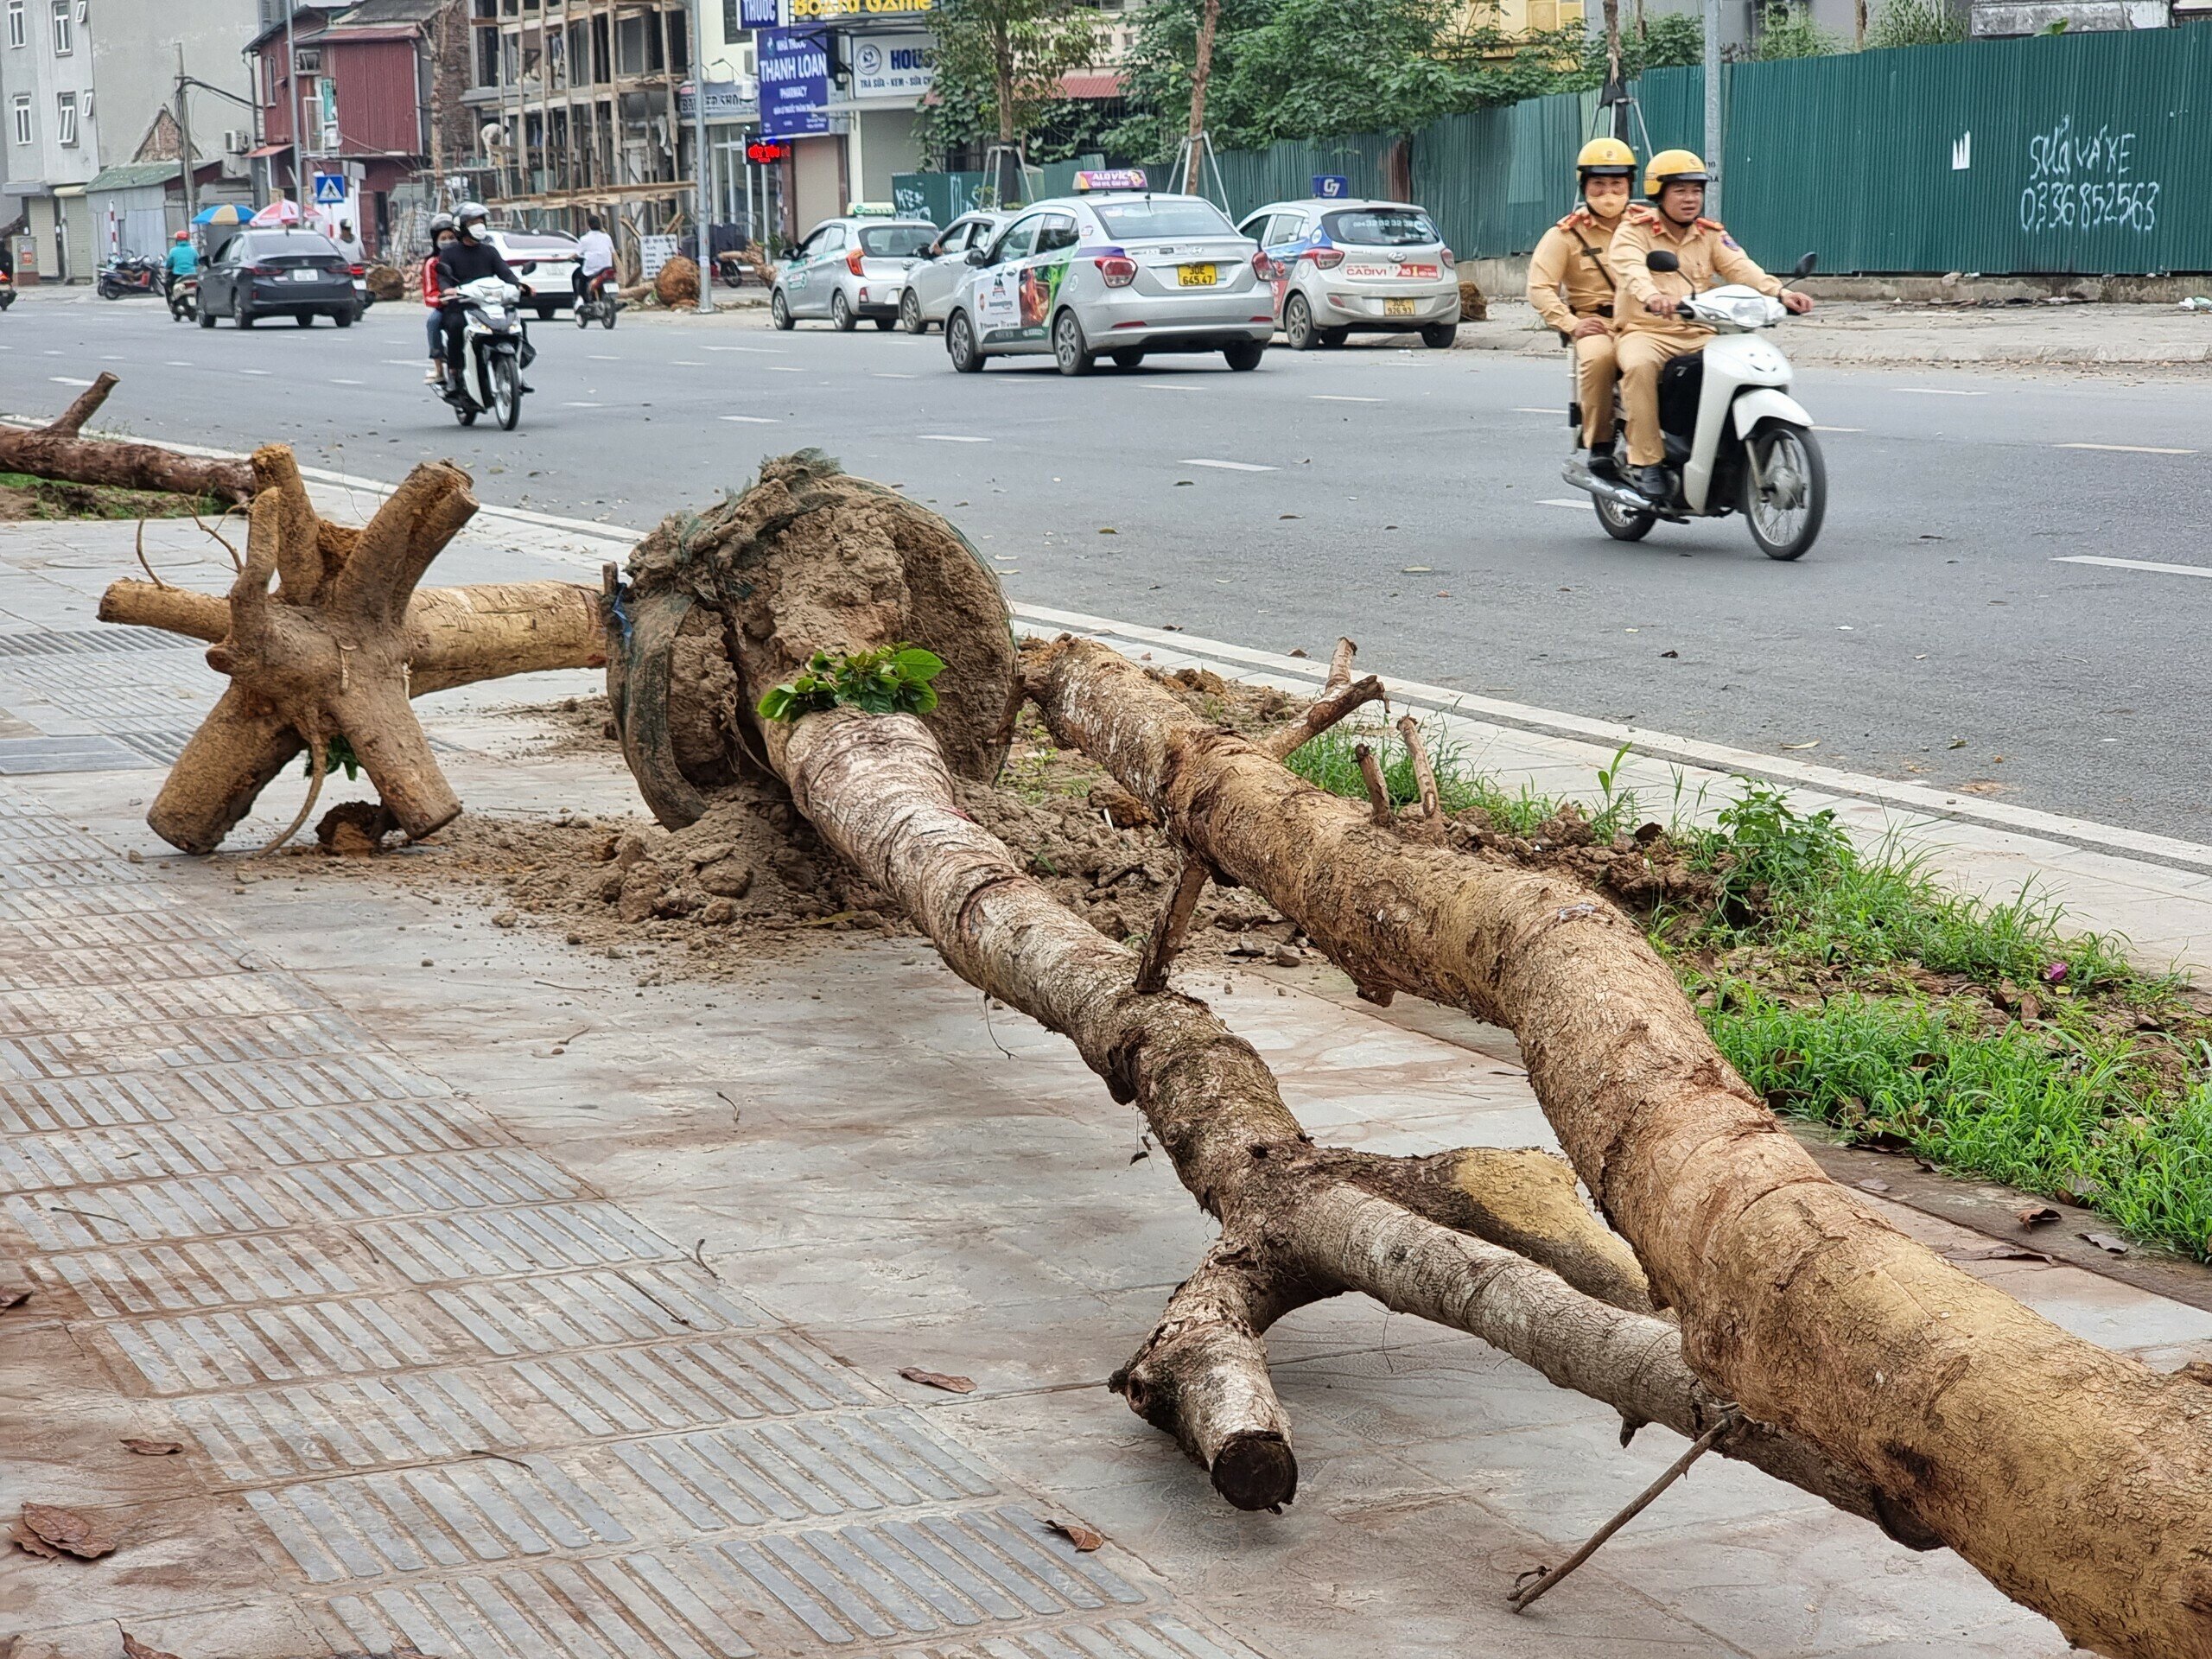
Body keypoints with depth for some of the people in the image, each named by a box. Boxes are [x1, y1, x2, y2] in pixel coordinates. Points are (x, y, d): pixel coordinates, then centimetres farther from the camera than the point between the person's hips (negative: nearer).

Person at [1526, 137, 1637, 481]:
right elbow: (1539, 287, -2)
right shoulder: (1567, 234, 6)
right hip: (1596, 323, -2)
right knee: (1598, 355, -38)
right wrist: (1570, 323, -16)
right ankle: (1599, 445, -25)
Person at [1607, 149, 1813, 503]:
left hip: (1700, 335, 4)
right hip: (1645, 331, -4)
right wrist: (1652, 297, -44)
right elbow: (1631, 269, -20)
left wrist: (1780, 293, -23)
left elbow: (1741, 267, -2)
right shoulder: (1634, 231, 1)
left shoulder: (1712, 235, 15)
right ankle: (1648, 462, -30)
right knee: (1640, 365, -37)